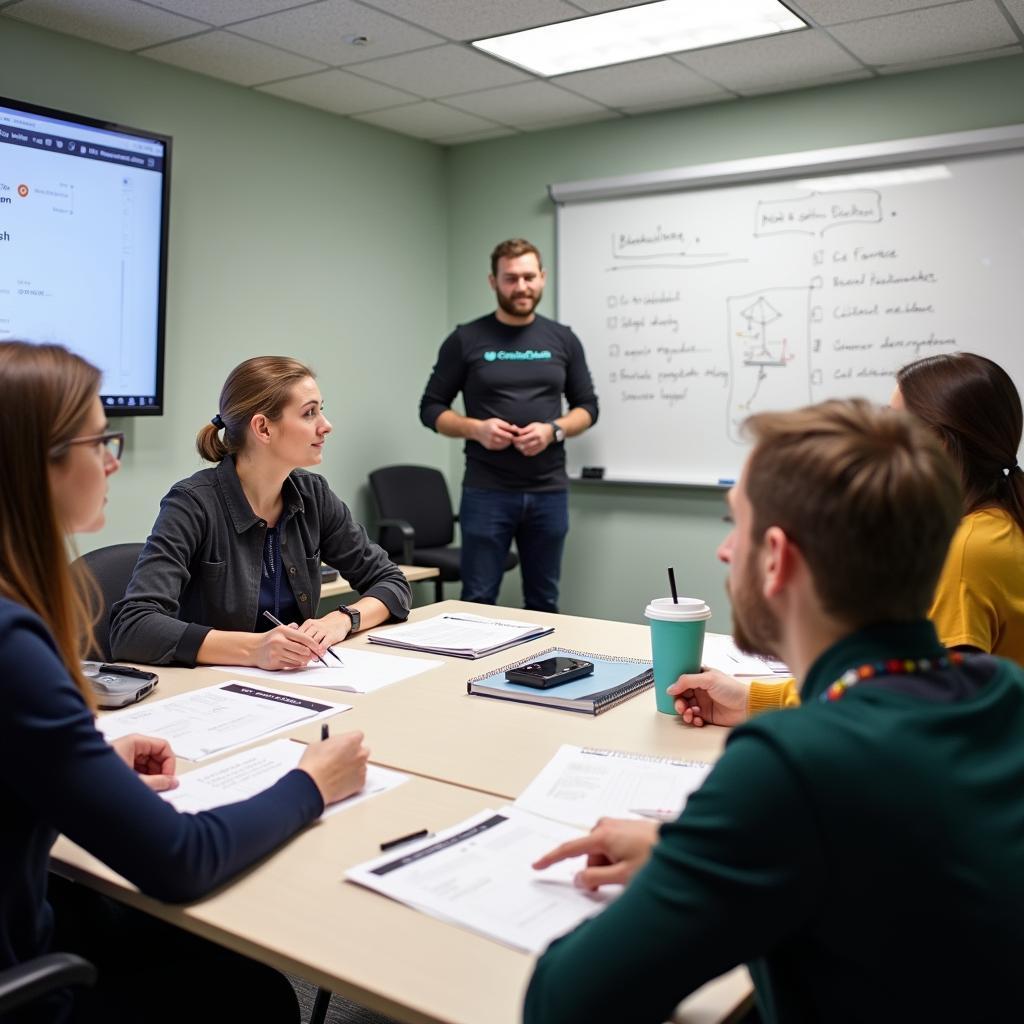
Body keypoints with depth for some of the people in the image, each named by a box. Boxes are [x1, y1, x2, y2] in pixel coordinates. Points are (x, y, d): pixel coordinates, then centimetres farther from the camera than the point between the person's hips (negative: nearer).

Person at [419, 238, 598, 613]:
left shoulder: (563, 339, 8)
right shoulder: (465, 339, 1)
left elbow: (587, 406, 11)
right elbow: (431, 408, 4)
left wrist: (554, 430, -9)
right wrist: (475, 428, -15)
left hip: (549, 491, 2)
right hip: (486, 491, -2)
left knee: (544, 602, 9)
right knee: (478, 600, 1)